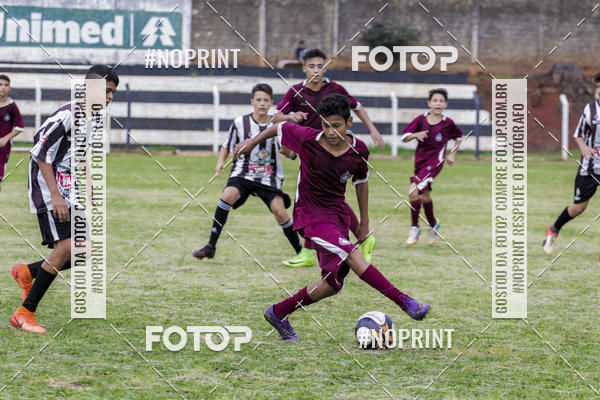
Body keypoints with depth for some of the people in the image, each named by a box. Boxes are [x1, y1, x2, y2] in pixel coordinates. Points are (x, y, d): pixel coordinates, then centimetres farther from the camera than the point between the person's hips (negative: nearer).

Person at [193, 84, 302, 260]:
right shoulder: (240, 123, 0)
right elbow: (227, 146, 13)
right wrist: (221, 161, -5)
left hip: (269, 178, 0)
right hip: (242, 174, 0)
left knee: (280, 212, -16)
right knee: (228, 195, -28)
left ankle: (301, 252, 5)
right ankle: (211, 246, -23)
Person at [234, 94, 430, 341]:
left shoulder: (359, 150, -7)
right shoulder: (308, 139, -16)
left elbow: (361, 181, 11)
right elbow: (280, 128, 3)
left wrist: (364, 221, 16)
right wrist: (253, 142, 17)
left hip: (338, 214, 5)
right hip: (310, 215, -5)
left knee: (334, 283, 4)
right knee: (352, 257, -25)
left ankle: (278, 313, 20)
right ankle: (405, 302, -26)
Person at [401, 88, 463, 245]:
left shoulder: (448, 123, -5)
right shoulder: (421, 119, -1)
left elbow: (459, 136, 15)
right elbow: (404, 136, -1)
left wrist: (452, 154, 8)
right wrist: (416, 135, -20)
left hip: (435, 162, -4)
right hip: (420, 161, 5)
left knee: (413, 192, -20)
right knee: (425, 196, 17)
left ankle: (414, 227, -6)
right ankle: (433, 225, 41)